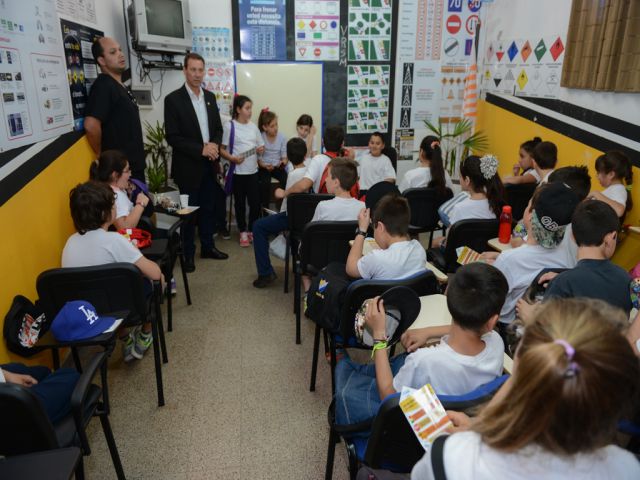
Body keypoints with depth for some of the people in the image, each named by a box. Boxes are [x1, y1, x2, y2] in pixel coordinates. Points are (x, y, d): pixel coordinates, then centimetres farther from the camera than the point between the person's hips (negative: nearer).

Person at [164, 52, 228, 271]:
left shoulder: (210, 97, 9)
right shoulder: (173, 99, -10)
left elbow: (218, 128, 13)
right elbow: (172, 137, -14)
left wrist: (215, 145, -8)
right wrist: (200, 149, -20)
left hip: (209, 164, 5)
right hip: (188, 166, -5)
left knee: (208, 208, 14)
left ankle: (208, 246, 29)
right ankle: (188, 254, 17)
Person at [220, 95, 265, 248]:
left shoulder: (253, 126, 8)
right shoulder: (230, 126, -5)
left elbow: (261, 146, 16)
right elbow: (222, 149, -4)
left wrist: (261, 150, -6)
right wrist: (232, 158, -21)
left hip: (253, 171, 4)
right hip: (238, 171, -4)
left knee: (255, 202, 5)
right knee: (240, 203, 7)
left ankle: (252, 230, 22)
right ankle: (243, 232, 19)